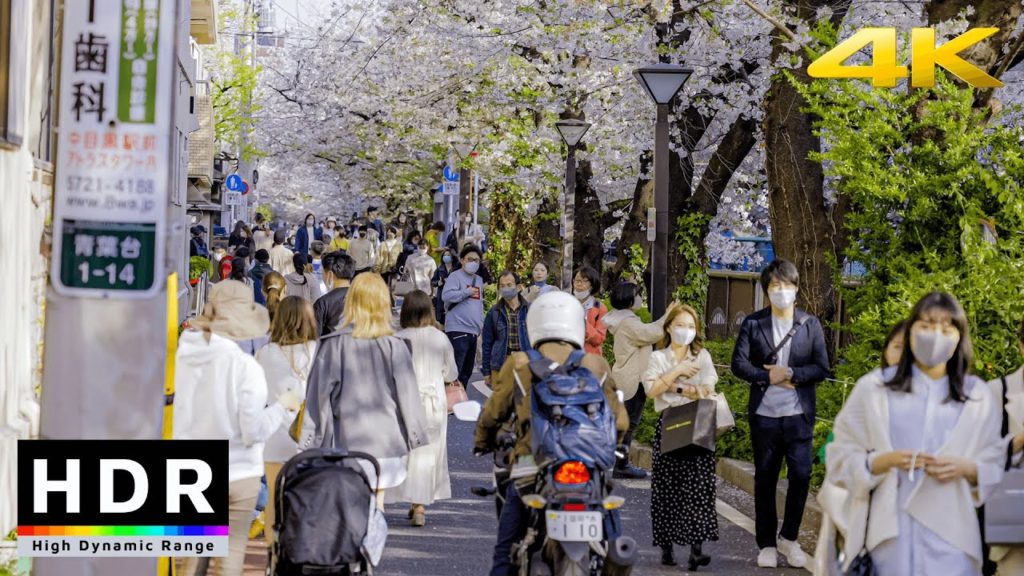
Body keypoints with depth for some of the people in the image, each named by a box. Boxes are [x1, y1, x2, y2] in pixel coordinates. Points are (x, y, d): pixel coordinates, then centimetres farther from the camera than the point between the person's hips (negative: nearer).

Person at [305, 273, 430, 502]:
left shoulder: (334, 344, -7)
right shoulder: (395, 346, -5)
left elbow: (320, 393, -4)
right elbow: (407, 394, -1)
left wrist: (320, 438, 5)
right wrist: (414, 440, 9)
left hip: (346, 441, -1)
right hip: (385, 440, 1)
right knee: (376, 506, 8)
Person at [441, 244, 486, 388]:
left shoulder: (479, 280, 21)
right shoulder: (455, 276, -4)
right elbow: (446, 296, -19)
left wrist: (481, 323, 22)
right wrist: (467, 292, -14)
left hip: (473, 331, 8)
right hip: (458, 330, -8)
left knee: (467, 372, 12)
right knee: (455, 371, -14)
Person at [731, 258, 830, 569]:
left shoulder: (810, 324, 3)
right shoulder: (753, 323, 2)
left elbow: (821, 368, -1)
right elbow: (739, 363, -3)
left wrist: (790, 374, -13)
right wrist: (769, 377, -14)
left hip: (799, 414, 0)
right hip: (764, 414, 0)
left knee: (800, 475, -5)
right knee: (765, 479, 7)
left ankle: (789, 537, 15)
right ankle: (766, 544, 17)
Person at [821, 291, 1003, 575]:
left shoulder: (978, 396, 11)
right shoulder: (874, 387, 6)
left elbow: (997, 466, 12)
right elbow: (840, 456, 4)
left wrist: (967, 469, -9)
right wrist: (883, 461, -13)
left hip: (951, 533, 1)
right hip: (891, 529, -1)